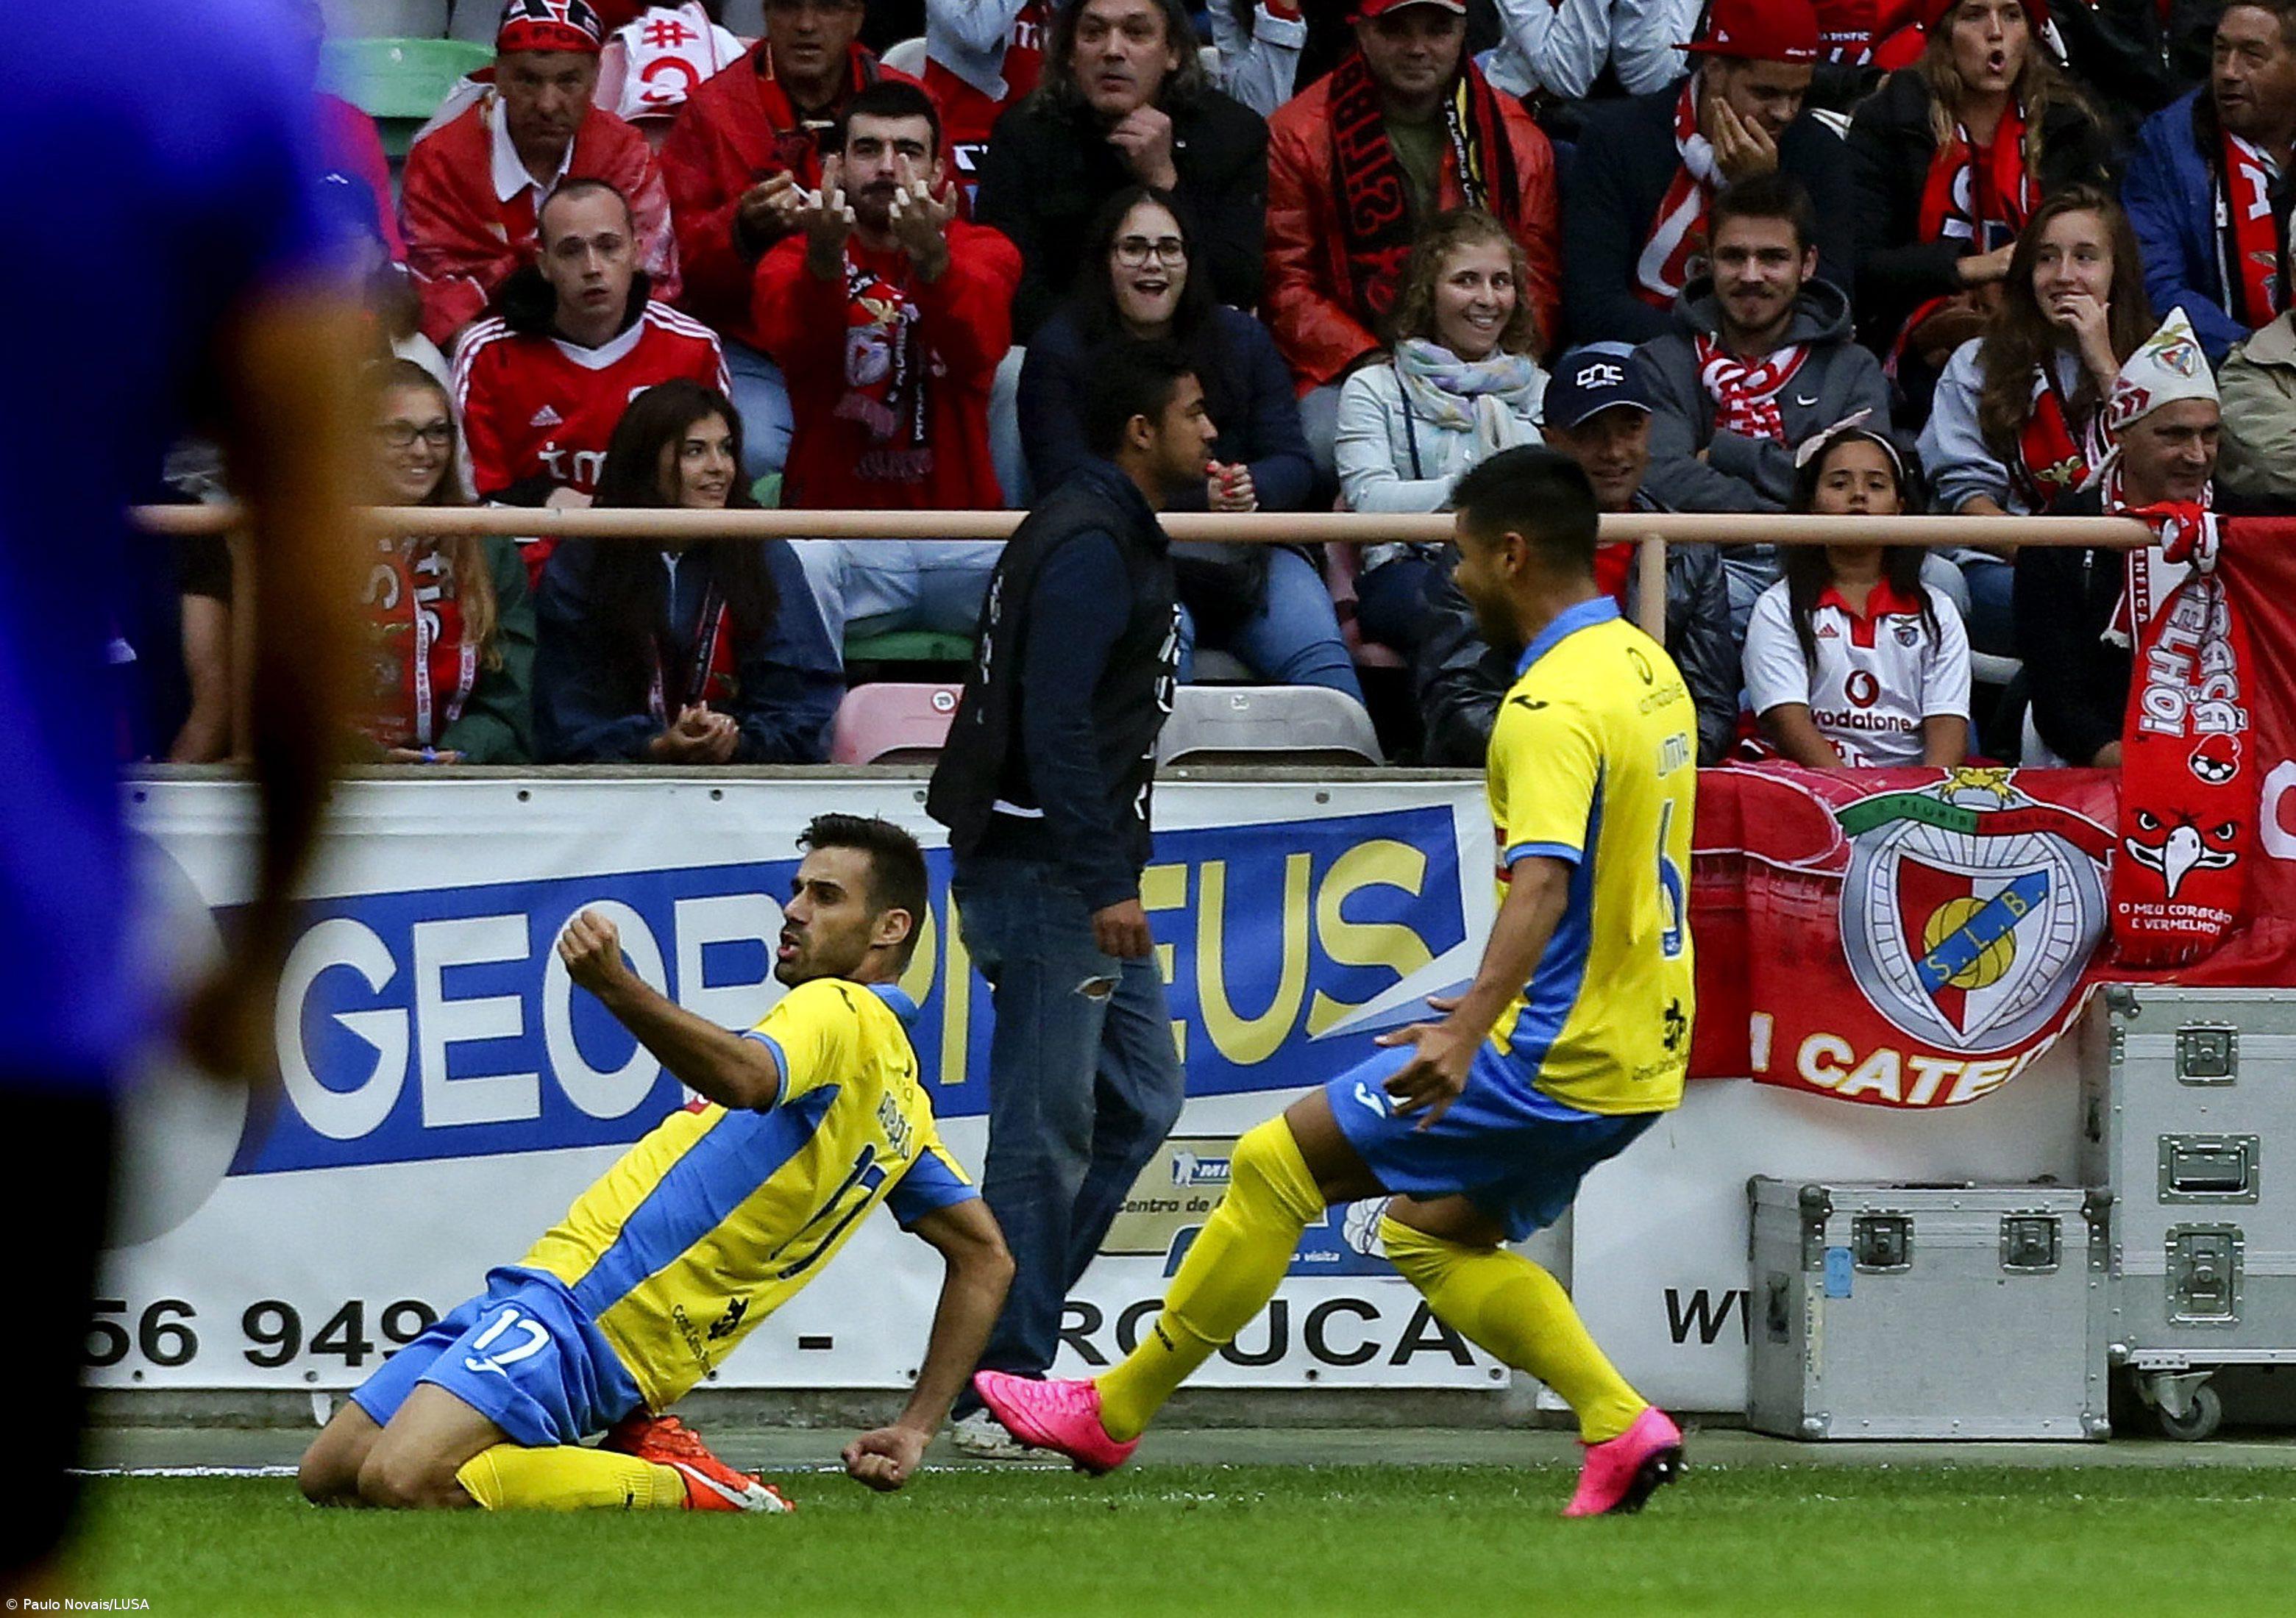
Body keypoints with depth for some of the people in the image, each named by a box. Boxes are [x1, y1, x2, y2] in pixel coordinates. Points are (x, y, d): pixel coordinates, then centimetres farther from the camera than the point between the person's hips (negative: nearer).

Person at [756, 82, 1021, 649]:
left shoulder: (982, 251, 8)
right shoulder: (793, 259, 7)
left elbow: (977, 345, -17)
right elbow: (791, 343, -19)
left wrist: (931, 259, -39)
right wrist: (825, 260, -41)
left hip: (962, 540, 1)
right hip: (838, 533, -1)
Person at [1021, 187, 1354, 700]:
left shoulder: (1242, 339, 15)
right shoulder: (1059, 349, 4)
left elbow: (1293, 463, 8)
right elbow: (1067, 480, -8)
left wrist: (1252, 487, -19)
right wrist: (1199, 496, -19)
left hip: (1248, 556, 3)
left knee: (1319, 655, -24)